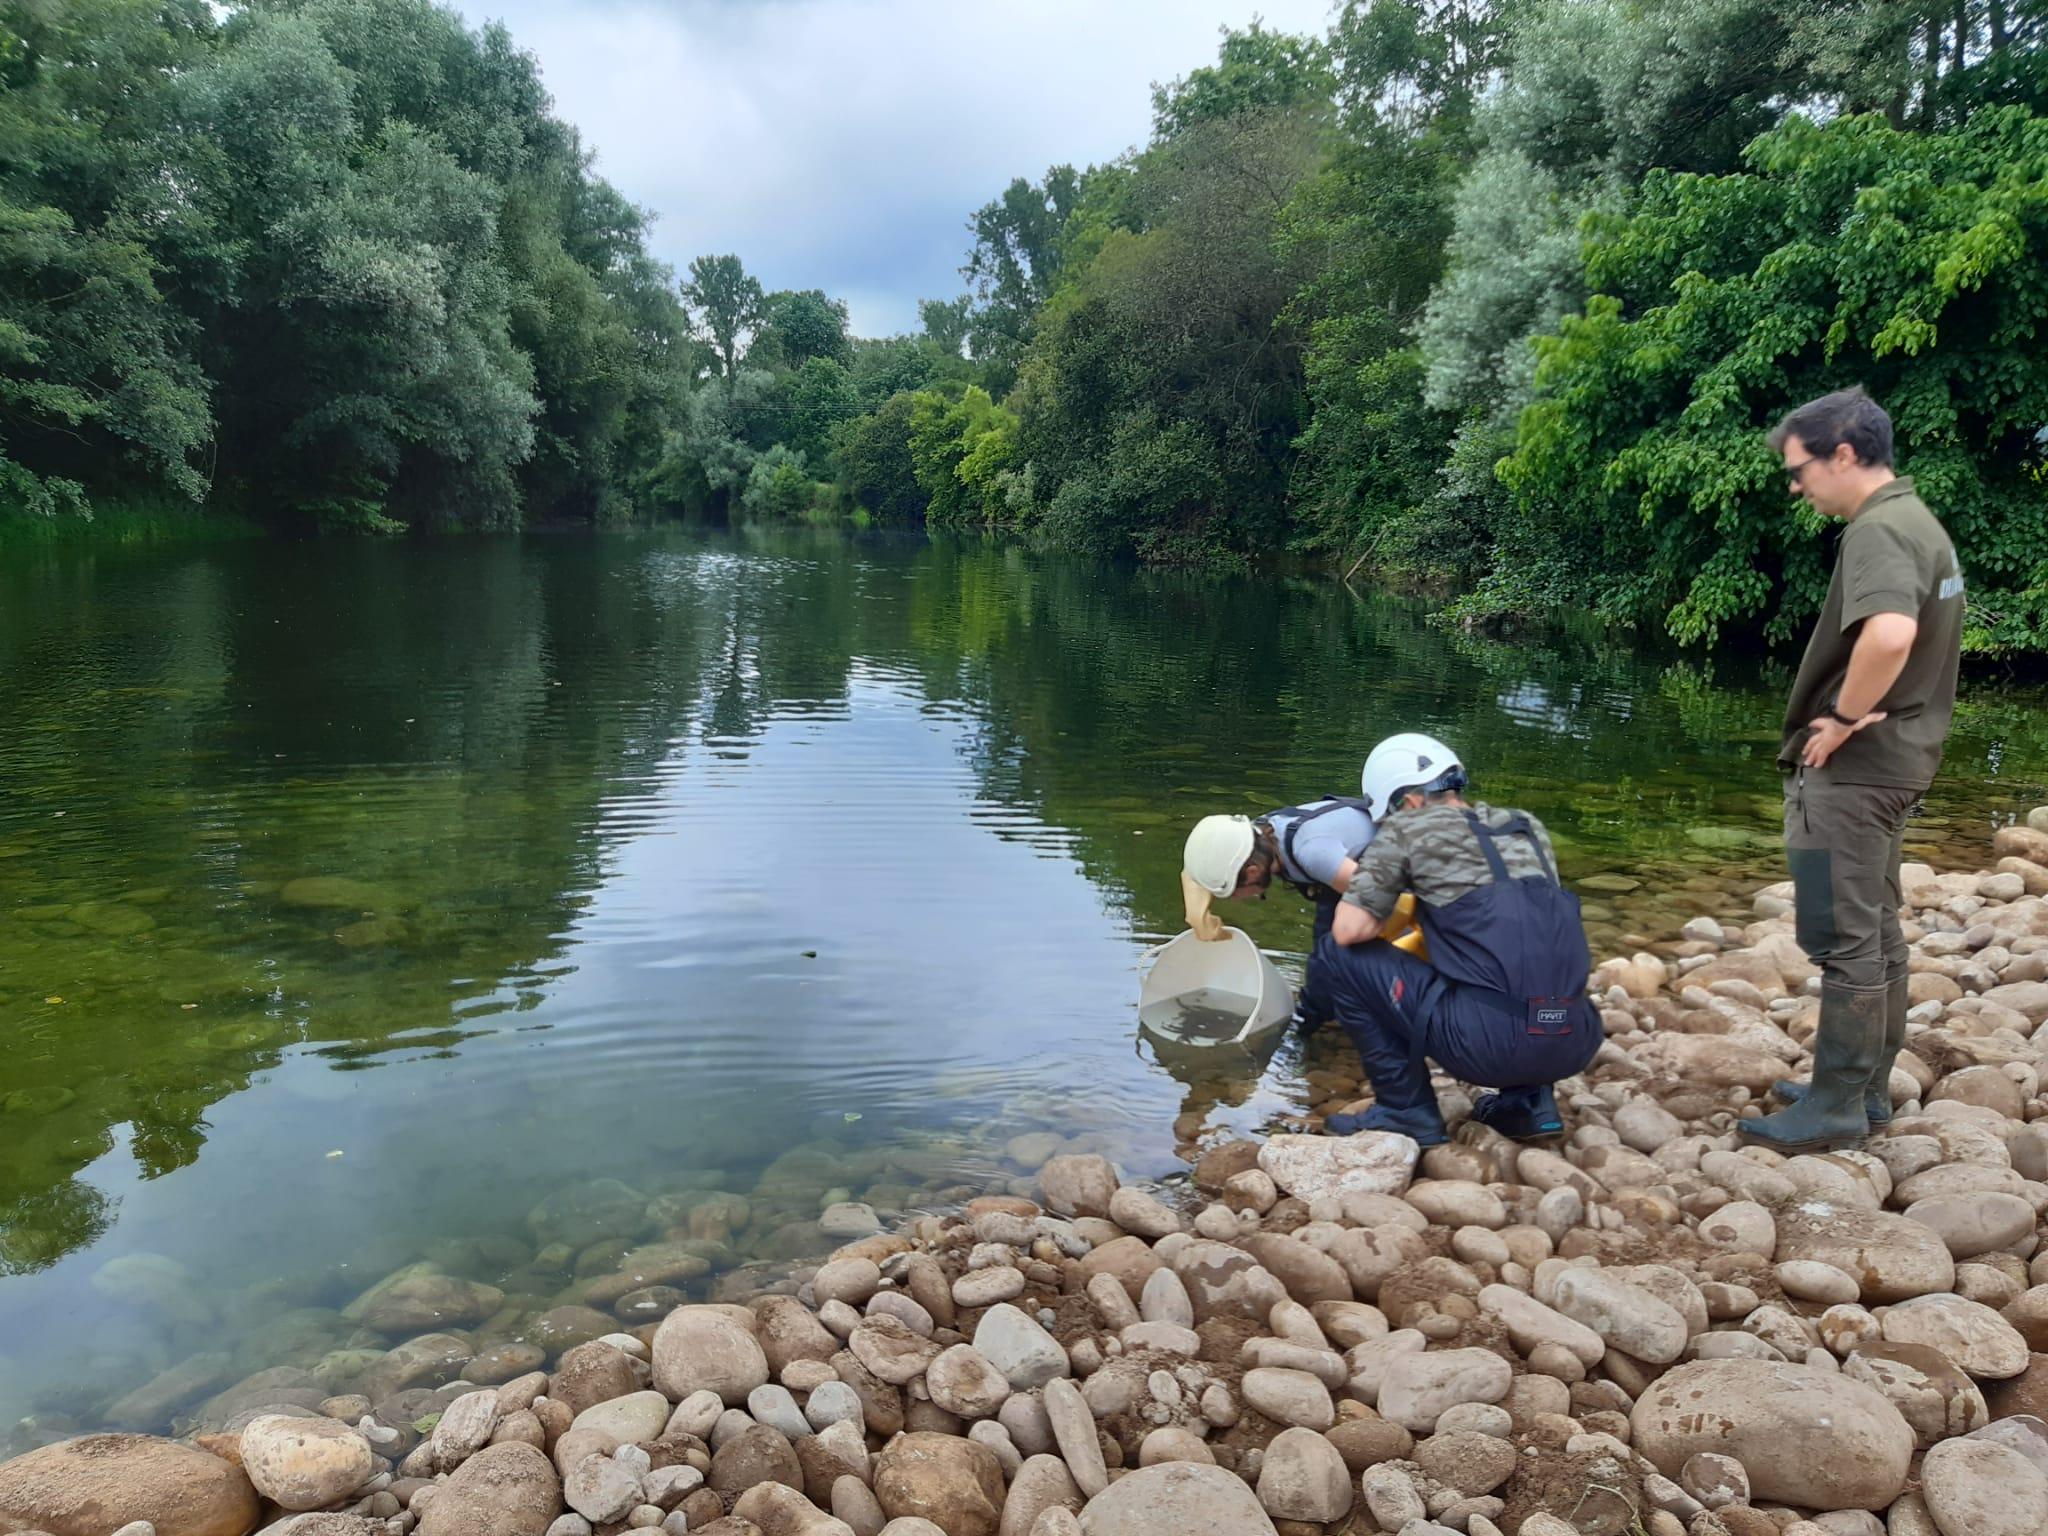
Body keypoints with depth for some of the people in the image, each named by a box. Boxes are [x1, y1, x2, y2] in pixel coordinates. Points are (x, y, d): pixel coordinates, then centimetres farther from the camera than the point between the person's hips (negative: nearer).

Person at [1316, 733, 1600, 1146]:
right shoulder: (1529, 828, 20)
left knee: (1336, 956, 9)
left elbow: (1350, 930, -1)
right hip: (1575, 1045, 6)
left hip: (1489, 1041, -6)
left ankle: (1407, 1109, 12)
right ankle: (1527, 1099, 21)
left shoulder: (1407, 828, 4)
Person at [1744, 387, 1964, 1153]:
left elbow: (1889, 634, -37)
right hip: (1892, 756, 10)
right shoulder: (1916, 521, 14)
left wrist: (1842, 719, -23)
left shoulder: (1876, 530, -18)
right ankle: (1866, 1088, 25)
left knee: (1844, 938, -4)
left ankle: (1837, 1106, 4)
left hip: (1853, 765, -10)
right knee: (1876, 931, 15)